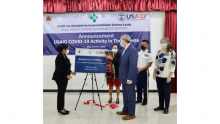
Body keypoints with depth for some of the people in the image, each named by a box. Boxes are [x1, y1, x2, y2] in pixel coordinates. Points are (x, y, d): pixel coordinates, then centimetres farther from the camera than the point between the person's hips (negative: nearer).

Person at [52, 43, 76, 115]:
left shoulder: (64, 56, 10)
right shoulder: (59, 57, -18)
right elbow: (59, 69, -22)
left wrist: (70, 72, 9)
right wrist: (67, 75, -22)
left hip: (64, 77, 9)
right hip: (60, 77, -9)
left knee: (62, 92, 14)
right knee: (61, 92, 0)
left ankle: (62, 107, 23)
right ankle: (60, 109, 12)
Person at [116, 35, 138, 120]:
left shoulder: (132, 50, -19)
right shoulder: (125, 50, 11)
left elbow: (133, 65, -23)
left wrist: (129, 78, -23)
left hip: (129, 78, -9)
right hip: (124, 77, 9)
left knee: (130, 96, 3)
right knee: (125, 95, 19)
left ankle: (131, 114, 16)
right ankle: (125, 110, 34)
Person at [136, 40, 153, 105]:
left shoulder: (149, 54, -6)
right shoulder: (138, 53, 9)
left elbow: (149, 64, -10)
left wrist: (141, 69, -14)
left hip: (144, 71, -5)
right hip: (137, 71, 5)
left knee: (145, 87, 2)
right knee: (138, 86, 12)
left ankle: (145, 100, 13)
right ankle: (139, 98, 25)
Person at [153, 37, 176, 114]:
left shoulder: (171, 52, -7)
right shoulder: (159, 52, 10)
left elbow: (173, 64, -11)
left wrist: (170, 76, -16)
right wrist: (154, 73, 8)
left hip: (167, 76, -5)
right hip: (159, 75, 5)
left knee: (166, 91, 3)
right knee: (160, 91, 12)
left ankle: (166, 108, 16)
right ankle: (161, 106, 26)